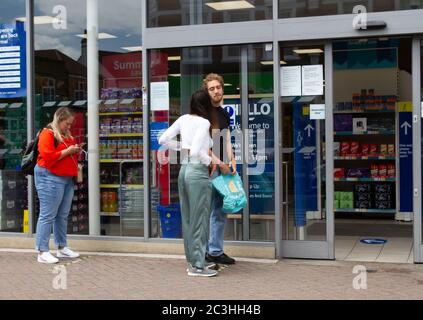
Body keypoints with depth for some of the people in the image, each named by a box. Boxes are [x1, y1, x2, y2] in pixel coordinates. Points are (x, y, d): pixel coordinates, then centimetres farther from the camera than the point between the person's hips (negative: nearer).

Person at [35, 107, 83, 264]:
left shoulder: (67, 135, 18)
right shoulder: (47, 134, -10)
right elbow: (48, 156, -20)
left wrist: (75, 151, 10)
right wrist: (67, 151, -16)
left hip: (67, 179, 9)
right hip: (50, 178, -9)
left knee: (63, 215, 12)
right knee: (47, 215, -8)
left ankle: (62, 247, 20)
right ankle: (42, 252, -7)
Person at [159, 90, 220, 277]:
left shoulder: (184, 119, 7)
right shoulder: (204, 123, -12)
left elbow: (163, 140, 7)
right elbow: (196, 151, -22)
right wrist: (209, 160, -5)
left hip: (184, 169, 8)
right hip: (198, 172, -8)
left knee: (188, 218, 14)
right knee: (200, 219, -1)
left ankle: (193, 260, 24)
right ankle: (197, 266, 3)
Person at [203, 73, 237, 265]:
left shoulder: (224, 113, 17)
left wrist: (232, 161, 1)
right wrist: (219, 163, -16)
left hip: (223, 167, 8)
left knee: (220, 212, 11)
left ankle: (216, 251, 18)